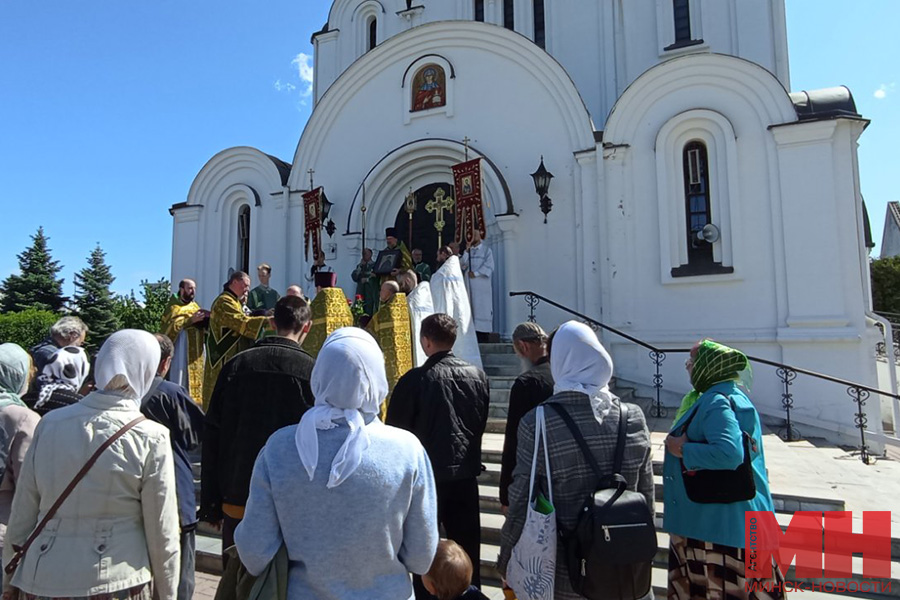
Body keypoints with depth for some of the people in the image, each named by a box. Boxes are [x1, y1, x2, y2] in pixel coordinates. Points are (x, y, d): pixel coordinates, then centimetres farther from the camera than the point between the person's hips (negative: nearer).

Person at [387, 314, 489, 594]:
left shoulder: (415, 379, -17)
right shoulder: (478, 375, -3)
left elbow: (395, 430, -9)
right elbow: (482, 423, 8)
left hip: (427, 473, -4)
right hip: (466, 472, 4)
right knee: (467, 545, 17)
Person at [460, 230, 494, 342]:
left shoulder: (486, 250, 4)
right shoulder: (468, 251, 17)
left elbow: (489, 266, -6)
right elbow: (462, 265, 4)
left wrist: (476, 273, -12)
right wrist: (467, 252, -5)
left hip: (482, 286, -4)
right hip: (470, 285, 4)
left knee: (482, 308, -6)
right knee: (471, 309, -1)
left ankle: (483, 337, -5)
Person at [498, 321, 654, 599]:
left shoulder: (536, 423, -18)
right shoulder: (633, 417, -7)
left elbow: (521, 502, -13)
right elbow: (646, 494, 2)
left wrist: (507, 561, 2)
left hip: (563, 576, -3)